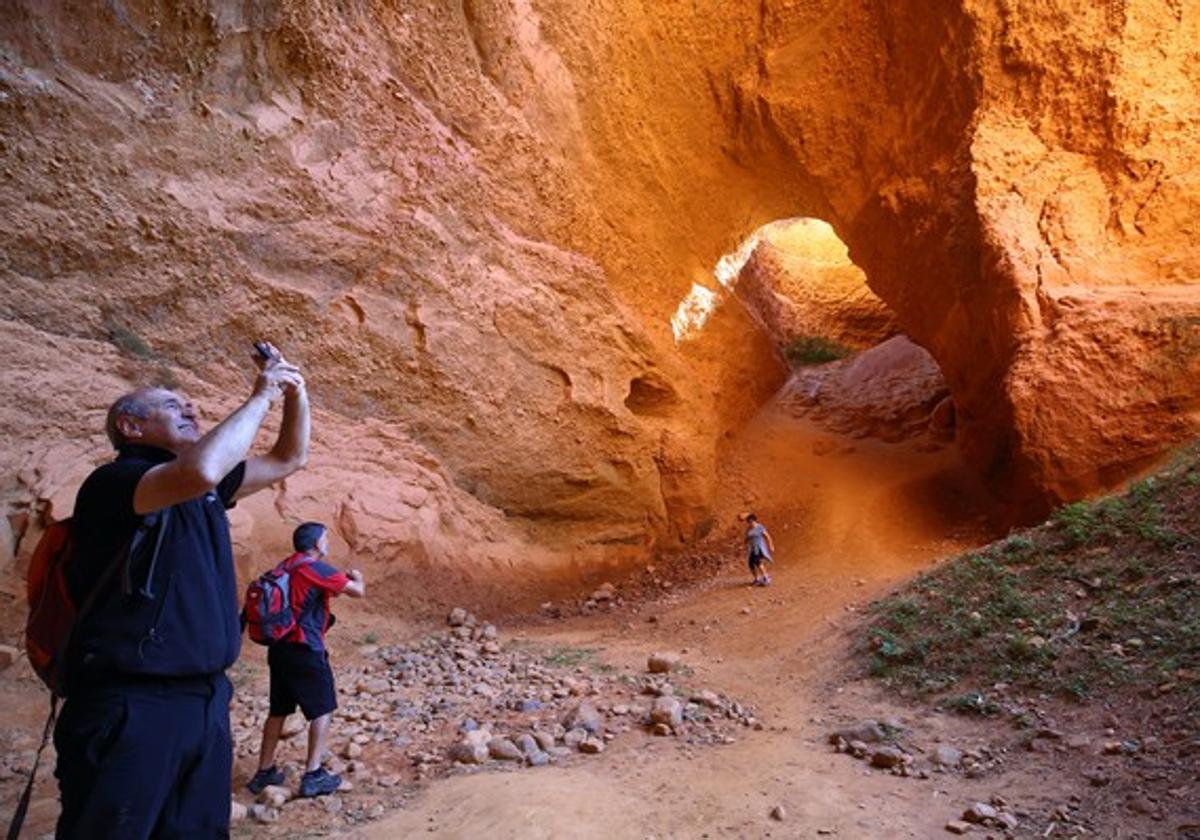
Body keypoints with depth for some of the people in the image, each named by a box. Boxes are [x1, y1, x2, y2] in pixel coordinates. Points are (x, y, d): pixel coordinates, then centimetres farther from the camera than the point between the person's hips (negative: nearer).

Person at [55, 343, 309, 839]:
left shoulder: (205, 491, 15)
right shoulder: (113, 481, -9)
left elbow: (289, 459, 22)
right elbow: (200, 471, -31)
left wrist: (294, 394, 5)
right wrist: (261, 397, -19)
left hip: (206, 700, 8)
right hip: (130, 706, -8)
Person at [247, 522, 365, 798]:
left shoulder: (286, 567, 11)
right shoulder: (316, 569, -13)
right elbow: (358, 591, -12)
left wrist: (336, 584, 19)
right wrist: (357, 577, 8)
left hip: (279, 648, 8)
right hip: (305, 650, -8)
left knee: (278, 710, 19)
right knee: (322, 710, 4)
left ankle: (264, 772, 27)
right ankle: (313, 776, 3)